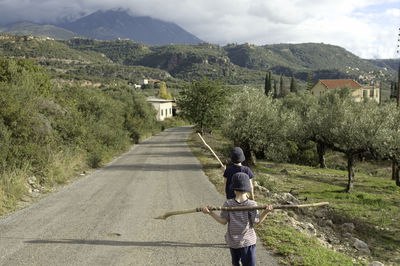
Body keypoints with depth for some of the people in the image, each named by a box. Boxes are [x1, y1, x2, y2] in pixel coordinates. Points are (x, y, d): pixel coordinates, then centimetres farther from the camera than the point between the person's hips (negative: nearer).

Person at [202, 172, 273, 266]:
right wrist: (266, 212, -15)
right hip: (248, 241, -2)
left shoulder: (228, 204, -10)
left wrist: (210, 213, -5)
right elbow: (256, 222, -12)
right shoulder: (252, 204, -14)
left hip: (233, 241, 3)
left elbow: (223, 221, -8)